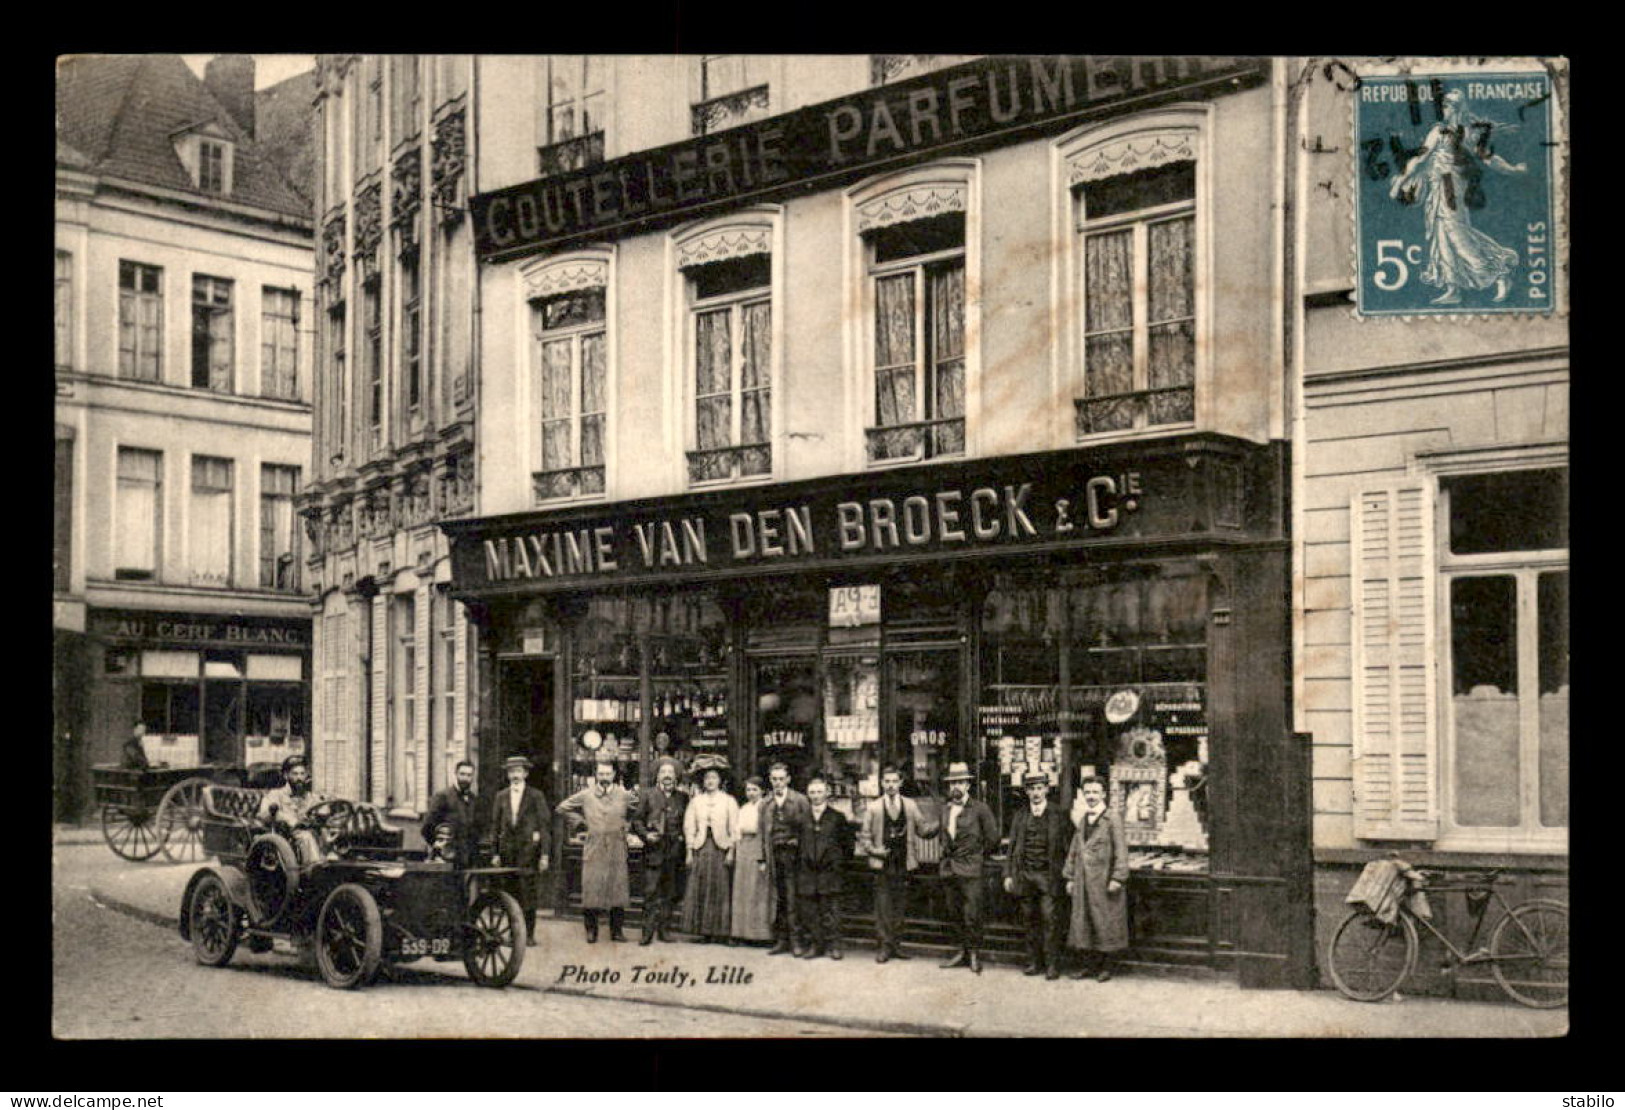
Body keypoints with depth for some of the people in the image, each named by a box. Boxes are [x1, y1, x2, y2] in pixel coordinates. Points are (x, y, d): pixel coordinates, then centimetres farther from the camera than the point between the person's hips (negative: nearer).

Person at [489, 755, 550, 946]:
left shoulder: (536, 796, 2)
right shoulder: (501, 797, 12)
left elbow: (545, 826, -1)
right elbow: (495, 826, 13)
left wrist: (545, 855, -8)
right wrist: (495, 853, 4)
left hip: (528, 851, -3)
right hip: (507, 851, 3)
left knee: (529, 894, -4)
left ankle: (529, 934, 1)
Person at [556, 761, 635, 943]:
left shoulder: (624, 795, 4)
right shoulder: (585, 796, 3)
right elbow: (563, 808, 14)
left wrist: (628, 832, 6)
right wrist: (579, 820, 6)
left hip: (617, 850, 1)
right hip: (594, 851, 0)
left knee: (618, 890, 1)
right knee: (591, 890, -2)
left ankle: (617, 930, 9)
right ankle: (591, 930, 7)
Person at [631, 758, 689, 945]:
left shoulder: (682, 797, 9)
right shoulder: (649, 796, 5)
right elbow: (637, 819, 6)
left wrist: (683, 835, 3)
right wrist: (645, 835, -9)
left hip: (674, 851, 2)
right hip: (654, 850, -2)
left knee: (670, 892, 7)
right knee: (651, 891, -6)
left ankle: (664, 929, 15)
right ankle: (648, 930, -5)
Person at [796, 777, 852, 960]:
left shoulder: (837, 817, 4)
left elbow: (847, 844, 7)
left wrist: (840, 865, 2)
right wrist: (799, 861, 7)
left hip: (829, 870, -2)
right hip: (807, 871, 2)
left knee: (830, 909, -3)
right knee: (809, 911, 3)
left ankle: (832, 946, 4)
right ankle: (814, 945, 11)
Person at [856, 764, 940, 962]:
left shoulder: (910, 805, 7)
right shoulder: (874, 808, 2)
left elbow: (923, 829, 4)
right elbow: (864, 835, 5)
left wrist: (939, 825, -14)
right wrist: (873, 850, -12)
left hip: (904, 863, 2)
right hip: (883, 864, -2)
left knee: (900, 906, 8)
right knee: (883, 906, -3)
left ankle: (897, 944, 16)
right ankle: (885, 946, 4)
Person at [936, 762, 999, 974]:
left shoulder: (979, 808, -4)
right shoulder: (946, 809, 13)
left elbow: (993, 837, 0)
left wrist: (978, 856, 6)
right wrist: (948, 855, 14)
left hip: (971, 869, -6)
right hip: (949, 868, 6)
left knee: (972, 915, -7)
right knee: (958, 914, 9)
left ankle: (973, 953, 2)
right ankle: (964, 952, 16)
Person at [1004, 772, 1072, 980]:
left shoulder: (1058, 815, 3)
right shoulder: (1019, 816, 11)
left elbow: (1069, 844, 5)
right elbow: (1012, 847, 13)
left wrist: (1066, 868, -2)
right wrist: (1008, 874, 8)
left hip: (1048, 875, -3)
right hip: (1025, 874, 3)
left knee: (1050, 920, -7)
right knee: (1030, 920, 6)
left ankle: (1052, 965, -3)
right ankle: (1034, 962, 13)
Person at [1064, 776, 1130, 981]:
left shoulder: (1112, 820, -5)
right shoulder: (1082, 821, 14)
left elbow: (1121, 851, -10)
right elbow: (1074, 851, 17)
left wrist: (1117, 878, -16)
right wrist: (1070, 877, 12)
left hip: (1104, 881, -6)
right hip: (1083, 881, 6)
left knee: (1106, 924, 0)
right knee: (1084, 923, 7)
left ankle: (1106, 966, 10)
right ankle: (1088, 964, 16)